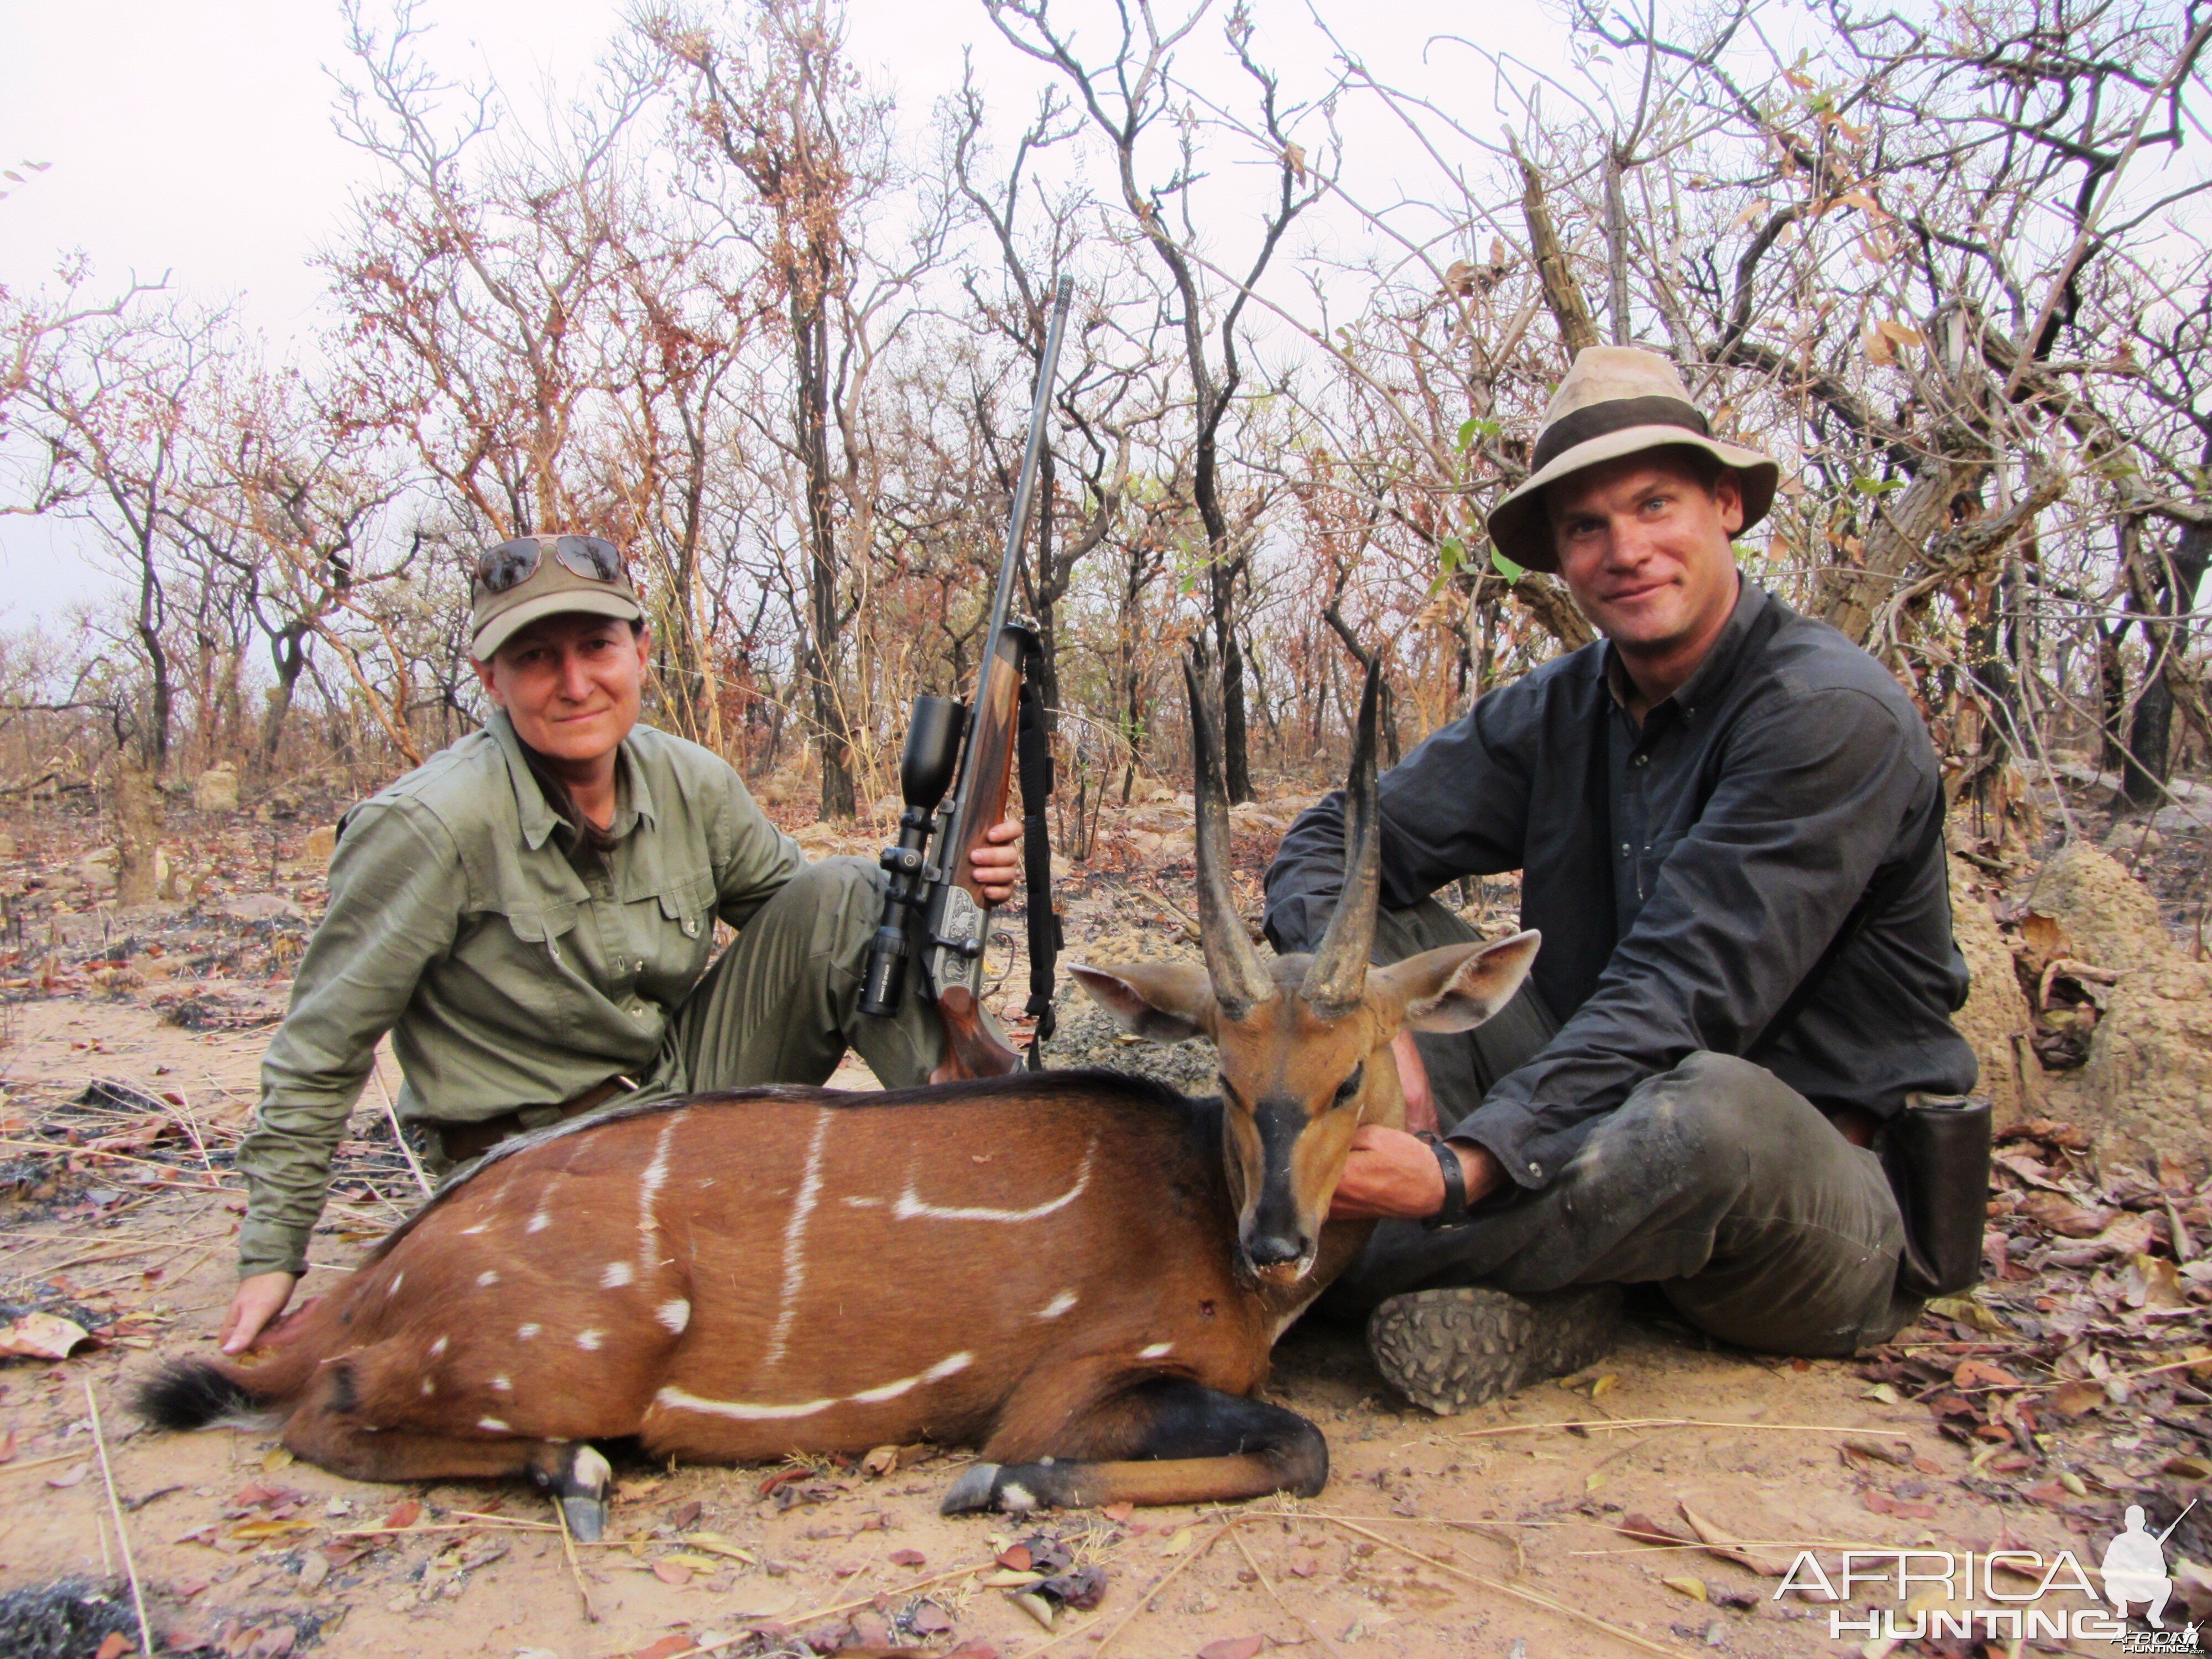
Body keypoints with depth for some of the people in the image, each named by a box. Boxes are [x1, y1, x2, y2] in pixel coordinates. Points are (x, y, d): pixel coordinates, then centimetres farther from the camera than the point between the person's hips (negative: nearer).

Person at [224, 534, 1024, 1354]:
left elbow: (795, 901, 10)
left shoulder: (691, 784, -5)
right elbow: (318, 1055, -11)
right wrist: (273, 1255, -7)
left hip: (684, 1084, 5)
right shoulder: (429, 826, -20)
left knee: (841, 896, -13)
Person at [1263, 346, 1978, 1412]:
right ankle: (1544, 1296, -20)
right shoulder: (1557, 711, 2)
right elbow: (1333, 844, -2)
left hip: (1825, 1202, -6)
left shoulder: (1834, 715, -18)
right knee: (1372, 925, -6)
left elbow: (1678, 1002, -27)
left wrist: (1465, 1167, -37)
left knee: (1712, 1105, -41)